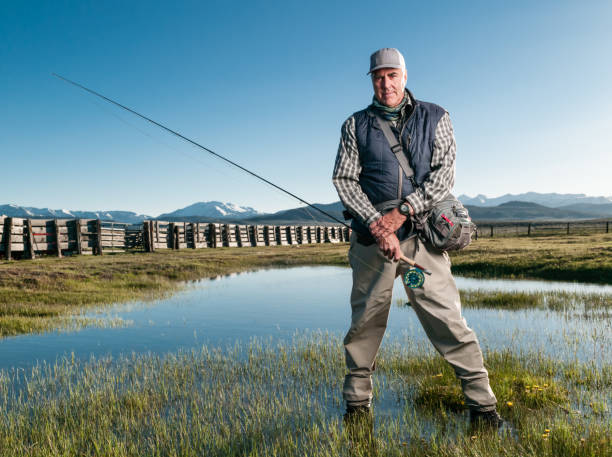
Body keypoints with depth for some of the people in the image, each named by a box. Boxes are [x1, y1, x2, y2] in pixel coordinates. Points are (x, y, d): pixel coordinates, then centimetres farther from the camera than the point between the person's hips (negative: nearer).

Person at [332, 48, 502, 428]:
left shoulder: (434, 118, 10)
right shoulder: (356, 125, 11)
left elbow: (445, 173, -1)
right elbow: (344, 179, 2)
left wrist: (401, 211, -12)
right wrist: (376, 223, -11)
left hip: (421, 234, -1)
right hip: (371, 237, 1)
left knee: (448, 321, -3)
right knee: (364, 324, 8)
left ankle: (483, 405, 10)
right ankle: (357, 403, 23)